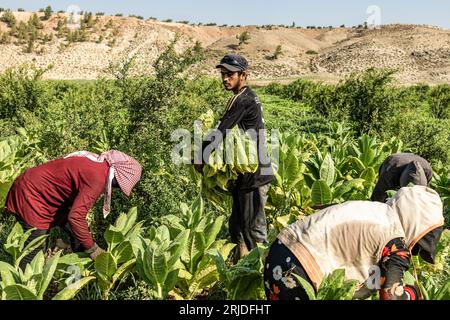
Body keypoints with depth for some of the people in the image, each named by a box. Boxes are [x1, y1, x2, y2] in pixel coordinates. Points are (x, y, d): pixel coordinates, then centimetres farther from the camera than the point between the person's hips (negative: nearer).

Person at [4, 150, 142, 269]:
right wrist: (92, 249, -20)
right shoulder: (97, 177, -28)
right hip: (30, 195, -10)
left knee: (76, 231, 10)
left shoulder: (99, 163, 1)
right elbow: (76, 217, -31)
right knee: (35, 251, -6)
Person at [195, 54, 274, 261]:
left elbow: (221, 132, -18)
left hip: (253, 174, -10)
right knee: (237, 226, 18)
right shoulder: (247, 97, 16)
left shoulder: (243, 100, -16)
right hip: (246, 173, 10)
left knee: (254, 228, -4)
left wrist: (201, 157, -7)